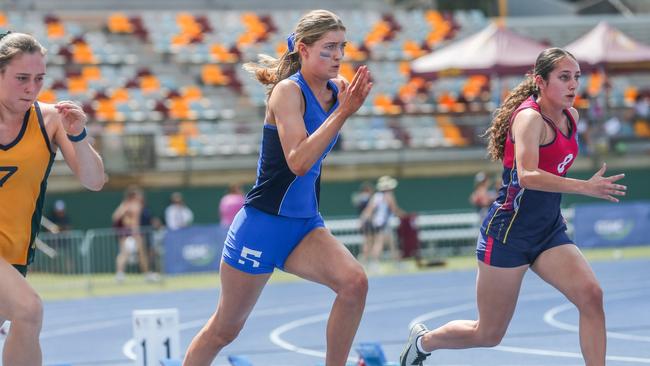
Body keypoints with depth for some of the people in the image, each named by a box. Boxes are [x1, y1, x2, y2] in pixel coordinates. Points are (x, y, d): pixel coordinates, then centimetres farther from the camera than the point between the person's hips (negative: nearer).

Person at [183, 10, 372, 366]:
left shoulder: (337, 90, 2)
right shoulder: (287, 91, -17)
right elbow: (298, 161, -26)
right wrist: (343, 112, -30)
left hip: (305, 224, 6)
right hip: (263, 222, -6)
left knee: (354, 282, -23)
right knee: (224, 328, 7)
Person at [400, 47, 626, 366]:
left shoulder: (571, 117, 6)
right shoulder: (529, 117, -19)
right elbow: (527, 176, -36)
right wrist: (585, 187, -41)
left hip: (549, 231, 7)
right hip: (509, 232, -7)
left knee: (591, 295, -18)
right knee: (489, 334, 5)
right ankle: (423, 340, 33)